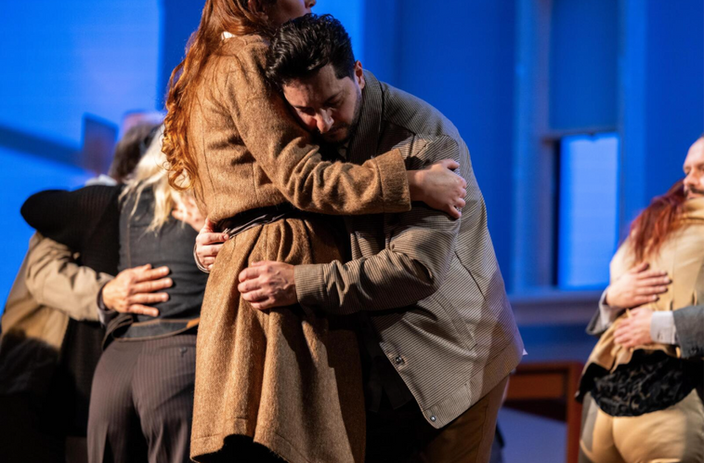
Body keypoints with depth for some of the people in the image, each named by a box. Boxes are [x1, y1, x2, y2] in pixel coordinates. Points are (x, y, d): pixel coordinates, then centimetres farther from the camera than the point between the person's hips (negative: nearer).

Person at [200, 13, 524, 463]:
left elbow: (418, 267, -29)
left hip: (453, 359, -6)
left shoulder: (425, 139, -21)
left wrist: (300, 285, -31)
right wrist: (213, 245, -11)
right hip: (377, 373, 6)